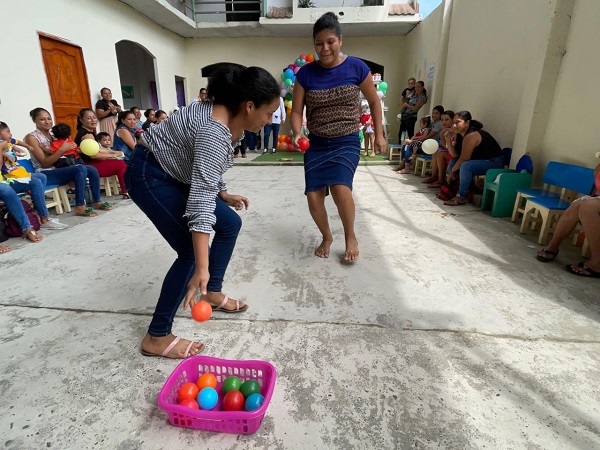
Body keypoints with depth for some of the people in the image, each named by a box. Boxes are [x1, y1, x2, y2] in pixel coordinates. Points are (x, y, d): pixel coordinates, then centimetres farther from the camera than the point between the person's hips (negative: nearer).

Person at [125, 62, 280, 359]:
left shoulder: (233, 122, -2)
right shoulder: (215, 131, -32)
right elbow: (201, 200, -38)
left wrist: (224, 196, 13)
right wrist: (201, 269, -40)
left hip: (175, 174, 10)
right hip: (149, 174, -10)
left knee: (230, 223, 8)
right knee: (192, 251, -15)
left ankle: (212, 293, 22)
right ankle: (156, 338, -1)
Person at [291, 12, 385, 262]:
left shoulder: (357, 68, -6)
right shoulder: (306, 73, -4)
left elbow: (374, 101, 7)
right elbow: (296, 111, 0)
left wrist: (379, 134, 7)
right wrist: (297, 134, -20)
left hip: (347, 142, -2)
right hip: (316, 144, 3)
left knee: (340, 187, -28)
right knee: (313, 197, -8)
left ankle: (350, 237, 0)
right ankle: (326, 237, 23)